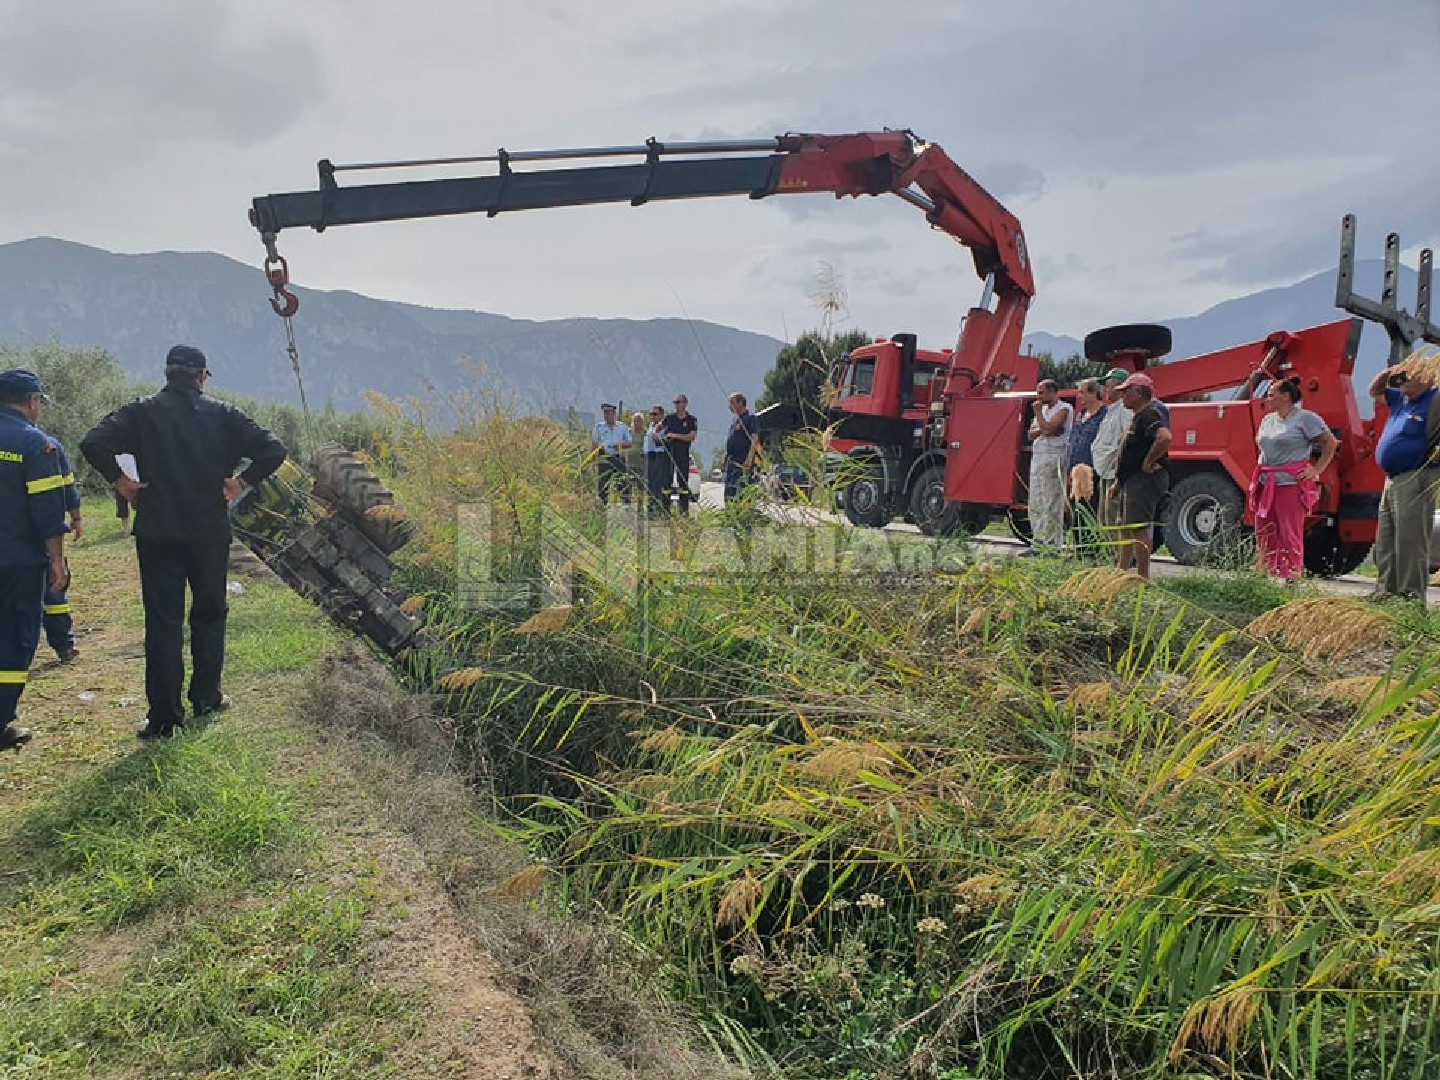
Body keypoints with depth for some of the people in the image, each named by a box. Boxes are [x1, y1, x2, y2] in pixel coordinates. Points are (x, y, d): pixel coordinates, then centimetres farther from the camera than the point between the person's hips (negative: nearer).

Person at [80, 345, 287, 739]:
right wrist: (241, 483, -1)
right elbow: (273, 450, -7)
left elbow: (93, 444, -14)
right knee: (209, 614, 16)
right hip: (211, 533, 1)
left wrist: (120, 481, -2)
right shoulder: (222, 415, -1)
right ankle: (206, 698, 24)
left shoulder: (142, 412, -2)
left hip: (157, 534, -1)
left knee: (163, 622, 2)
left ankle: (164, 716, 4)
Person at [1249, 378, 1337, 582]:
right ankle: (1267, 575, 14)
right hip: (1266, 484, 7)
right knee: (1264, 533, 7)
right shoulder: (1268, 419, 17)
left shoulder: (1305, 418, -5)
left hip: (1291, 484, -7)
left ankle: (1290, 578, 0)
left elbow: (1330, 443, -5)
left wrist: (1317, 470, -8)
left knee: (1290, 535, -4)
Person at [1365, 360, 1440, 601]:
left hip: (1414, 481, -10)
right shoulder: (1401, 399, 16)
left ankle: (1412, 596, -8)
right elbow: (1374, 392, 30)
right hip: (1392, 479, 10)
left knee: (1409, 542, -10)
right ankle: (1385, 592, 19)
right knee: (1385, 543, 13)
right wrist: (1386, 373, 13)